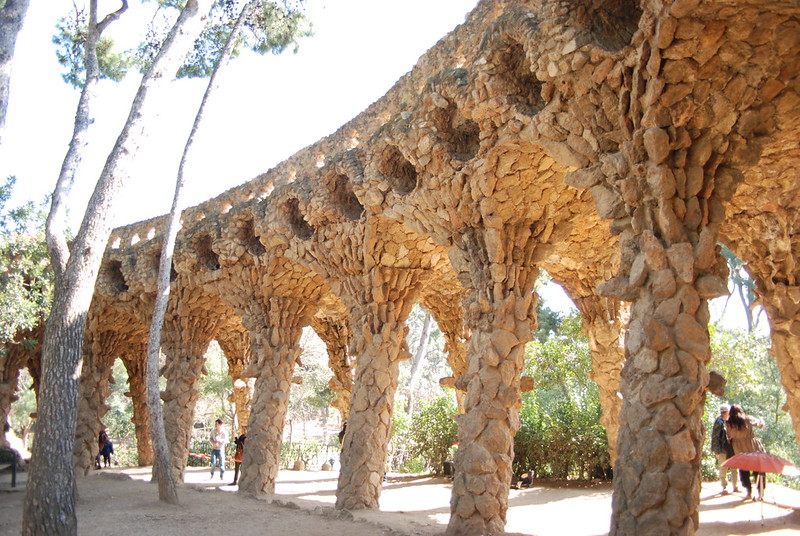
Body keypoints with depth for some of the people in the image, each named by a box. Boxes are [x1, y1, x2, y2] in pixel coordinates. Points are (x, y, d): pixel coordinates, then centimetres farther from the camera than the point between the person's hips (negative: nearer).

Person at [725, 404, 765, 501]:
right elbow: (760, 424, 7)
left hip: (740, 452, 0)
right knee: (758, 470, 10)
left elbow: (729, 437, -2)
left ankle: (749, 492, 10)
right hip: (753, 449, 0)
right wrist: (761, 420, 27)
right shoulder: (748, 419, -6)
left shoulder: (729, 424, -8)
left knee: (744, 472, 13)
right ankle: (760, 492, 9)